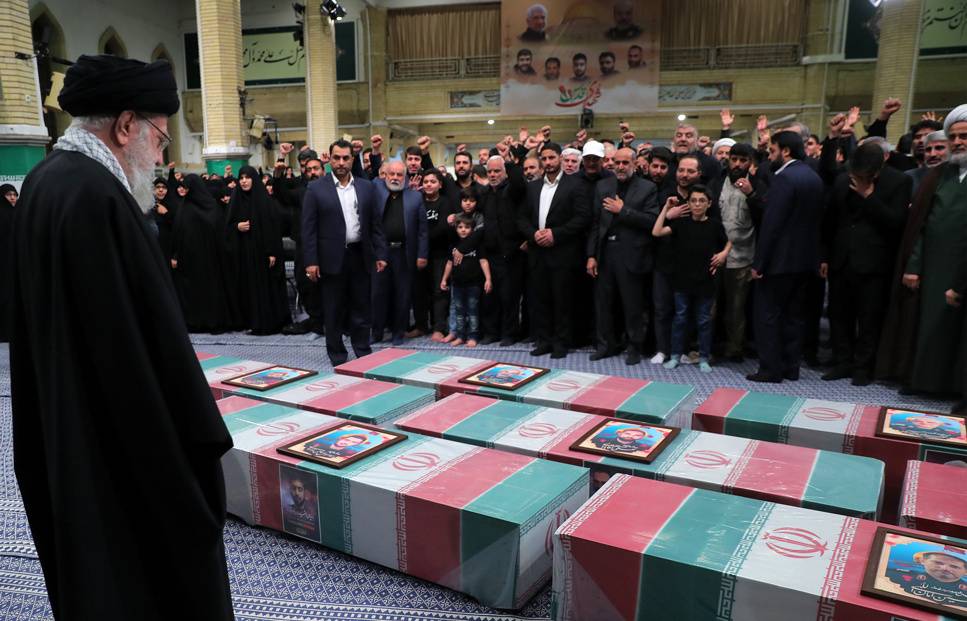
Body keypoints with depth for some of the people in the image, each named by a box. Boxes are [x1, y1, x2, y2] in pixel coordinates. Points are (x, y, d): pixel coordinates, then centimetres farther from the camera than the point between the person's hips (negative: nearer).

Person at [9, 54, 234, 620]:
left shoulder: (42, 183, 7)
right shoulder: (98, 197, -24)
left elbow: (38, 326, 13)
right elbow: (153, 338, -24)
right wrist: (198, 438, -16)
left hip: (67, 433, 10)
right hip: (132, 444, -10)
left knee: (92, 566, 23)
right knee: (159, 575, 6)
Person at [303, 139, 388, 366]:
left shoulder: (366, 187, 8)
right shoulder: (316, 189, -1)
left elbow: (376, 225, 9)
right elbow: (309, 228, -4)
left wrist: (380, 254, 2)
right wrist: (311, 261, -10)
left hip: (360, 256, 2)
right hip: (332, 259, -2)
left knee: (361, 309, 9)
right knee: (333, 312, 7)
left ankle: (364, 354, 19)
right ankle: (337, 356, 19)